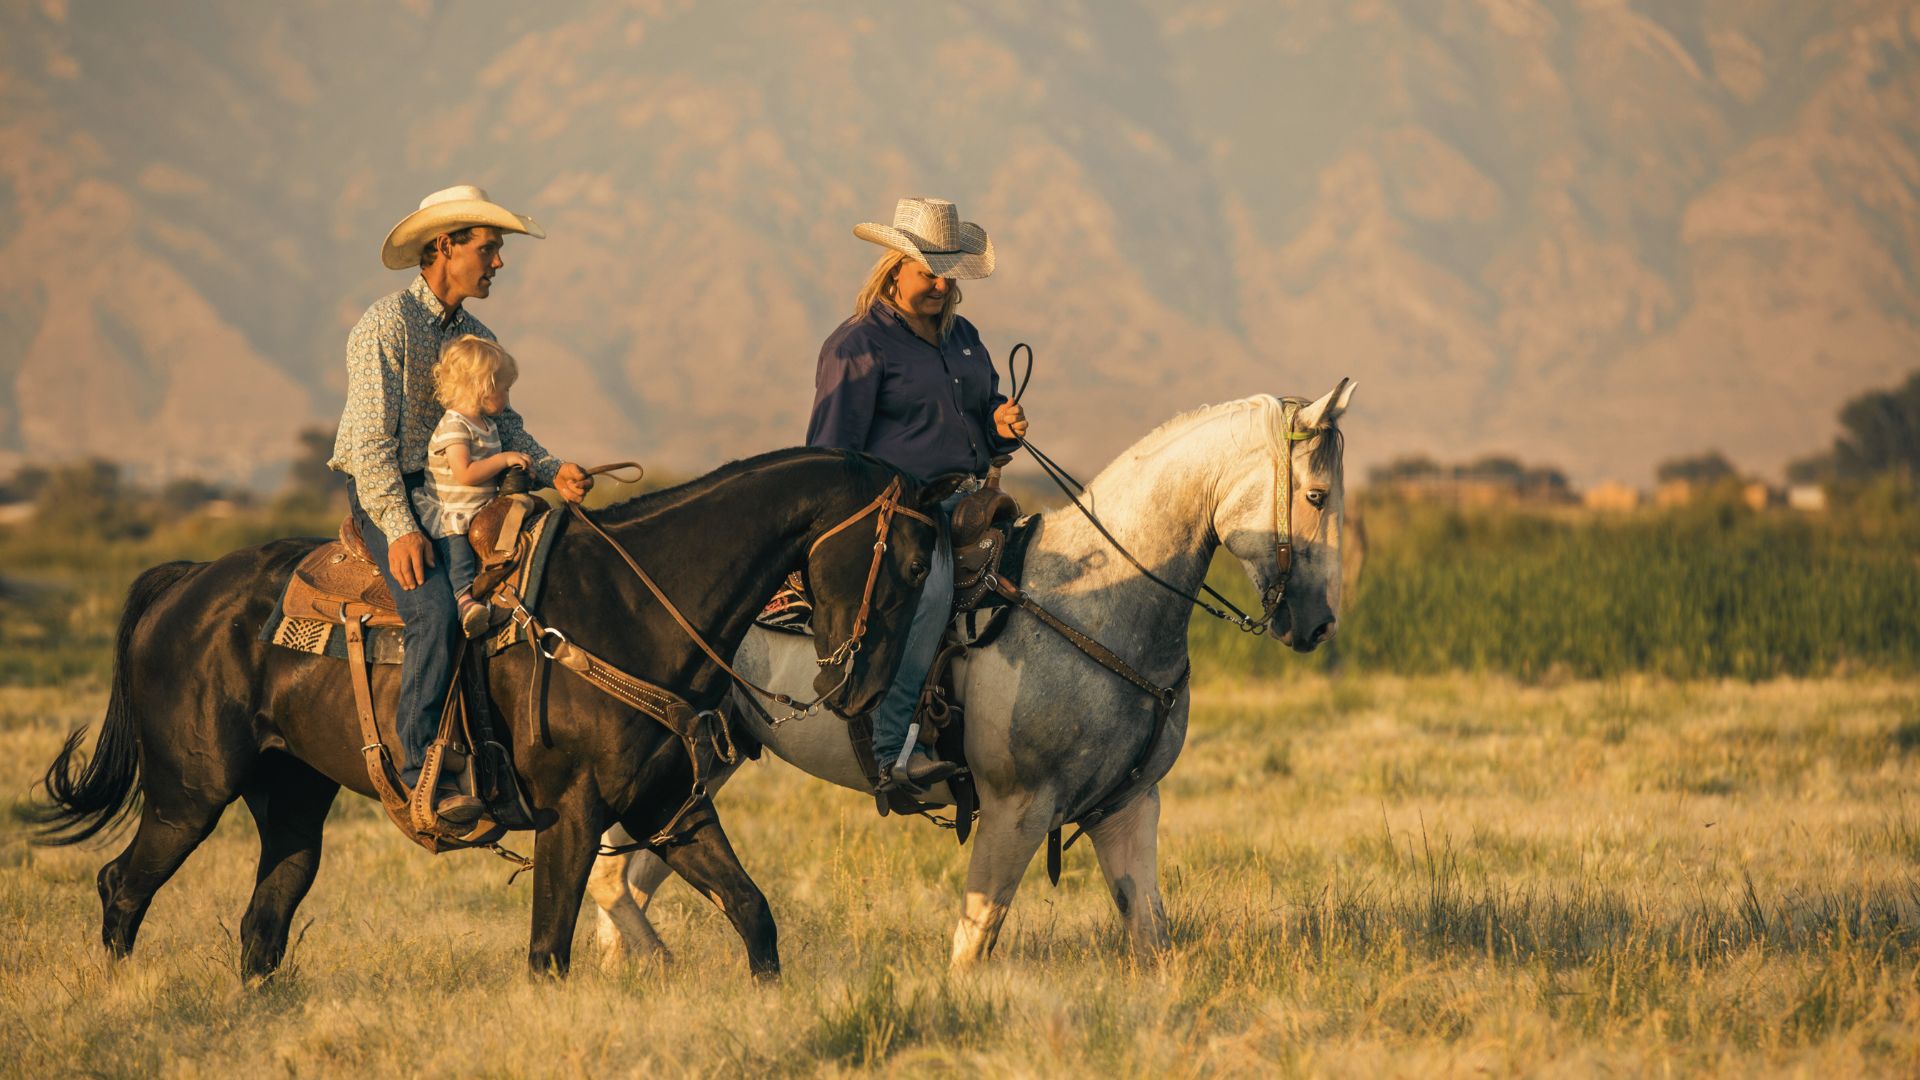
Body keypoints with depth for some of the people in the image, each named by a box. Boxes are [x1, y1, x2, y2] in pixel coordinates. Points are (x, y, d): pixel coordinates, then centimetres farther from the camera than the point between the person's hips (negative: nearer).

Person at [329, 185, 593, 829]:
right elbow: (373, 439, -16)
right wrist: (400, 529, -25)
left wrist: (553, 472, -9)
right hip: (384, 495, -8)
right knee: (435, 608, -29)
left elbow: (505, 429, 12)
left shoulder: (477, 337, 15)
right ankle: (421, 771, -28)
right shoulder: (386, 326, -10)